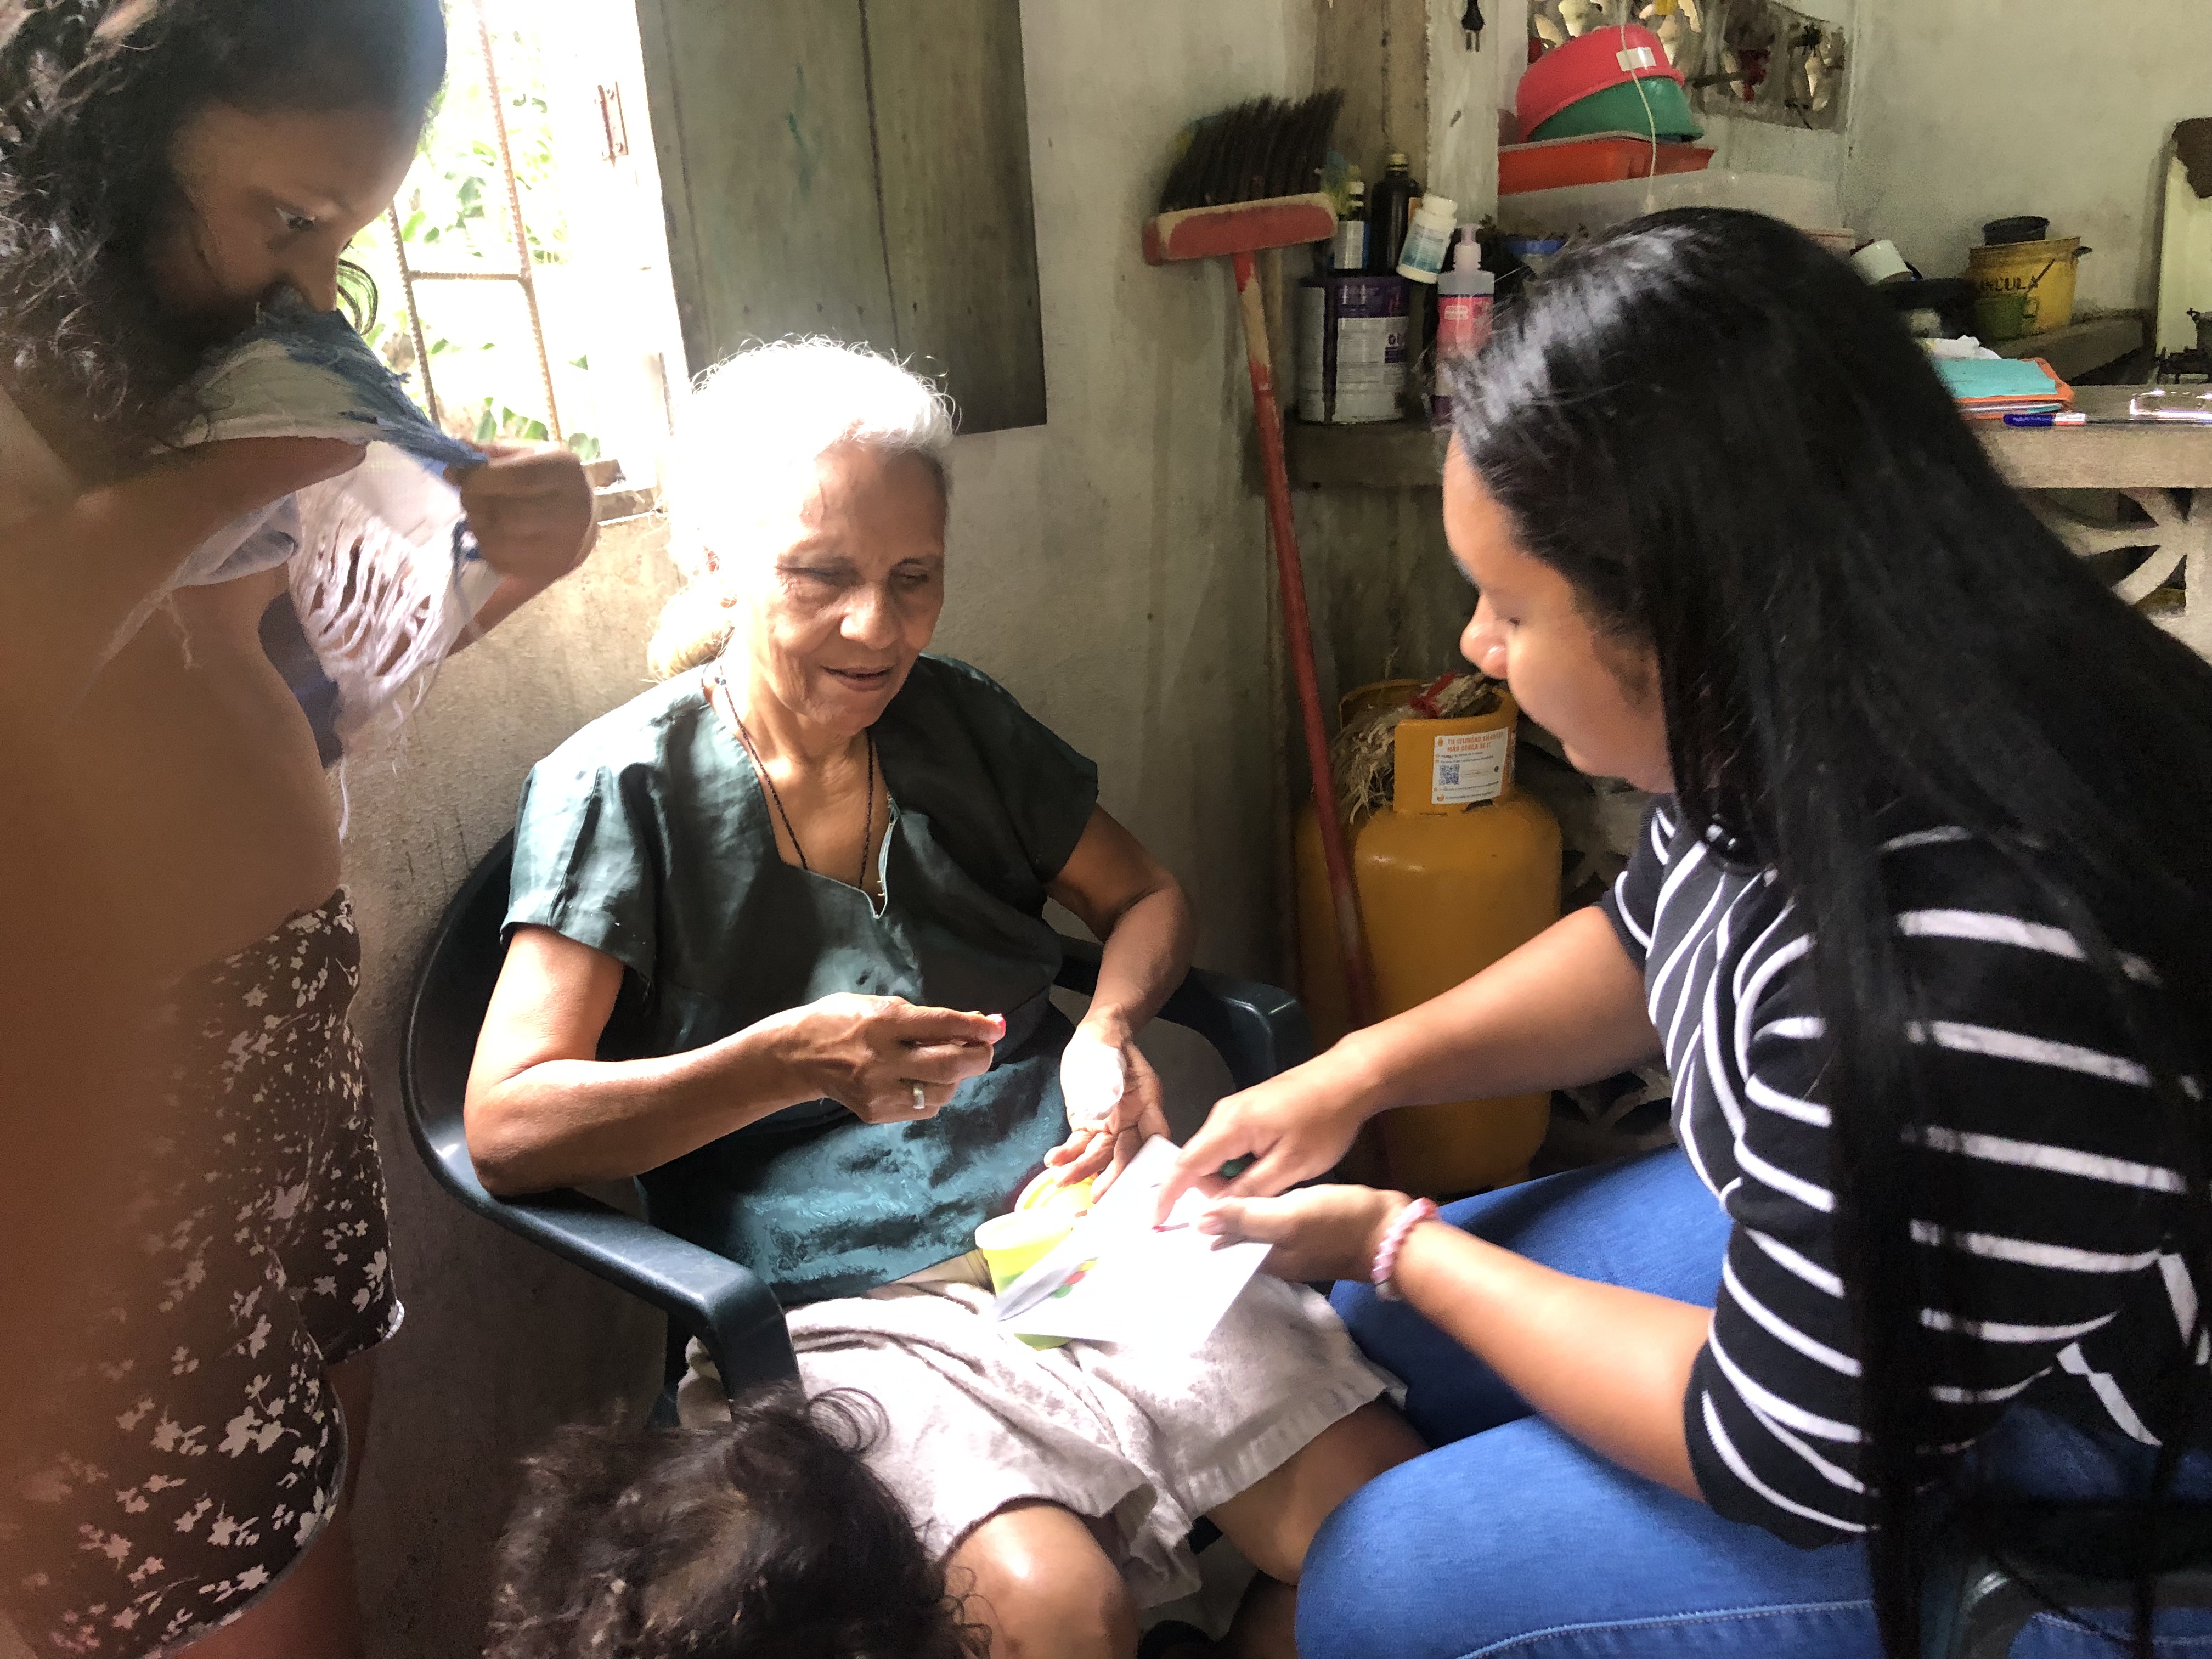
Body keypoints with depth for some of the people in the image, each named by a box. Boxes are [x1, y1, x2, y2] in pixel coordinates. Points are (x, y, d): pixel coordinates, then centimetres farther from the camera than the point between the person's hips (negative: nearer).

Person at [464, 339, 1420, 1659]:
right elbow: (506, 1127, -10)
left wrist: (1111, 1029, -3)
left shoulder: (959, 722, 9)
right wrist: (787, 1060, -22)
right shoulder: (622, 788, -4)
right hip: (847, 1310, -3)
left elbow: (1146, 897, 19)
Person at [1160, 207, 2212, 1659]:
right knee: (1368, 1330, 10)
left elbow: (1793, 1455, -24)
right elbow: (1652, 942, 8)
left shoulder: (1957, 963, -39)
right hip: (1842, 1231, 8)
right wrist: (1362, 1073, -3)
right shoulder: (1785, 706, -12)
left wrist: (1401, 1248, -13)